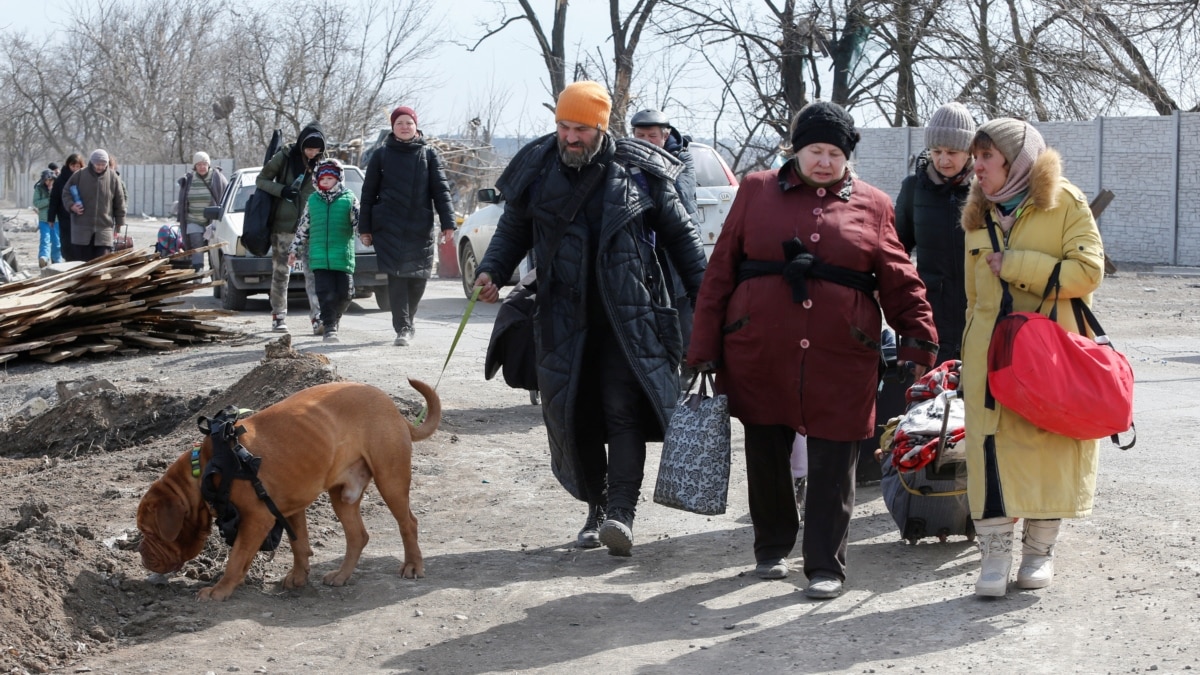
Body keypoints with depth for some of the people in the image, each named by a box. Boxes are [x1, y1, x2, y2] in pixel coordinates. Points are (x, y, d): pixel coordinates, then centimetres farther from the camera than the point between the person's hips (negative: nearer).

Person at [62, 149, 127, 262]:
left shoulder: (113, 177, 1)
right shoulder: (80, 175, 0)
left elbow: (119, 202, 7)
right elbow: (66, 192, 9)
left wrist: (119, 223, 7)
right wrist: (71, 205, -10)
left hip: (104, 228, 0)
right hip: (82, 228, 0)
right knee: (83, 261, 4)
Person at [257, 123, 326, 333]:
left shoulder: (321, 162, 3)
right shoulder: (285, 157, -3)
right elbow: (261, 180, 2)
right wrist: (282, 190, -15)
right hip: (284, 224, -1)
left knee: (313, 272, -9)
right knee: (281, 272, 6)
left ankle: (318, 317, -13)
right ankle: (279, 316, 15)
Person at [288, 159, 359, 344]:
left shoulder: (349, 199, 5)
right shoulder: (312, 200, 11)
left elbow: (358, 222, 4)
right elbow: (302, 229, 18)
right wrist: (294, 250, 18)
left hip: (343, 257, 0)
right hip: (319, 258, 1)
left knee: (343, 294, 3)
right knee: (326, 293, -8)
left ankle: (333, 320, 26)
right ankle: (329, 328, -4)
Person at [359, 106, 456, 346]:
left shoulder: (429, 154, 8)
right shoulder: (381, 156, 8)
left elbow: (441, 190, 4)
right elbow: (368, 193, 9)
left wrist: (447, 223, -5)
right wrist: (365, 228, 5)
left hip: (420, 227, 1)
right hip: (389, 227, -1)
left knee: (419, 277, 3)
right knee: (397, 277, -8)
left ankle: (407, 322, 24)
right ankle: (402, 328, -6)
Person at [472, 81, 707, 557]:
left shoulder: (639, 172, -1)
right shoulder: (537, 171, 5)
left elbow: (679, 235, 8)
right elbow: (513, 230, 15)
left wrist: (704, 295, 3)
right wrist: (492, 271, -4)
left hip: (628, 317, -3)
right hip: (563, 318, 3)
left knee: (624, 411, -11)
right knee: (572, 417, 5)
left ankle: (622, 511, -14)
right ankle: (596, 508, 18)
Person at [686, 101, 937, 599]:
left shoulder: (871, 206, 8)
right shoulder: (757, 191, 7)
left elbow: (898, 281, 7)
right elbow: (720, 272, 6)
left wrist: (919, 336, -6)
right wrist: (705, 349, 1)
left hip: (840, 358, -1)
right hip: (759, 353, 1)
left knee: (833, 464, 0)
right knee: (765, 455, 12)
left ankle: (825, 565, 10)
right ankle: (772, 548, 32)